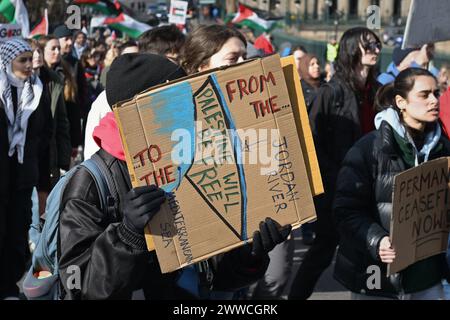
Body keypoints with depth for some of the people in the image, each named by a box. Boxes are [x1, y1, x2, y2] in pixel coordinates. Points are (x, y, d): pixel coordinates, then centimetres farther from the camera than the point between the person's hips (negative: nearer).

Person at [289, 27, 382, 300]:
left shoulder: (376, 91, 9)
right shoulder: (333, 91, -9)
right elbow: (313, 139, -11)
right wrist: (333, 178, -14)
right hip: (335, 185, -5)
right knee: (326, 245, 3)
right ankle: (297, 294, 17)